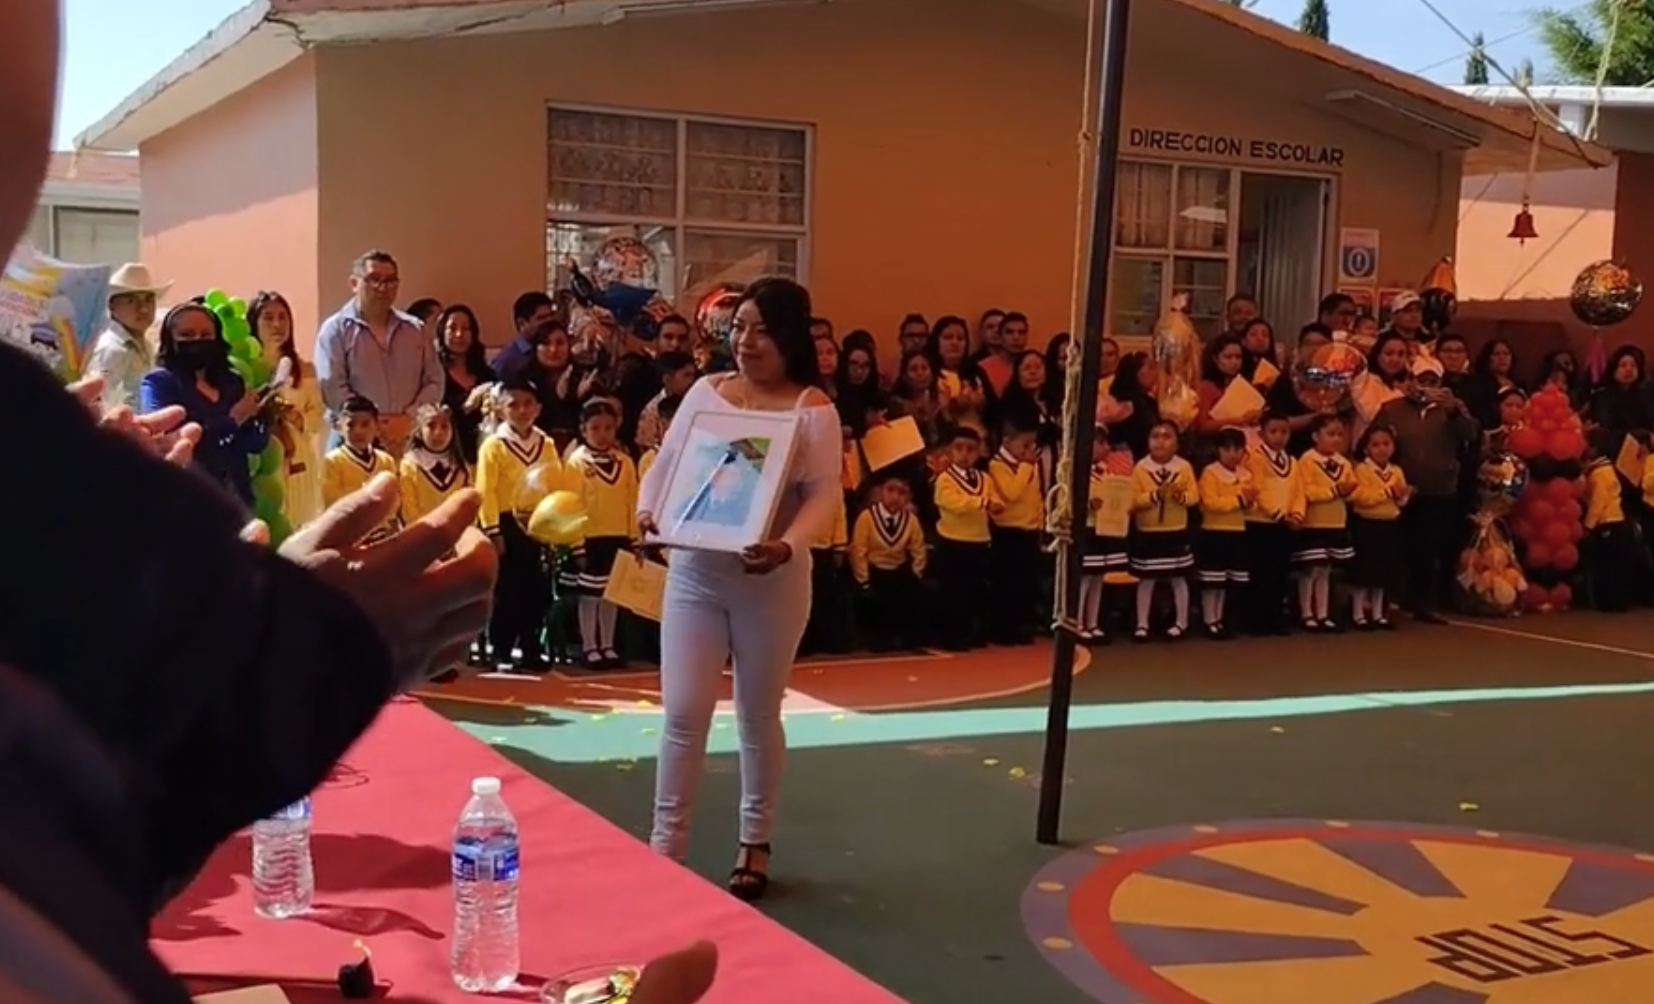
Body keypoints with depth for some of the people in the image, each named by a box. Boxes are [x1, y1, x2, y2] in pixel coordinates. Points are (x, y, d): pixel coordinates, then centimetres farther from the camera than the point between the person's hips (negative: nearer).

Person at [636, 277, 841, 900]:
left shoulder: (813, 409, -5)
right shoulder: (706, 392, 6)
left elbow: (824, 493, -12)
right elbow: (666, 463, 7)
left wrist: (788, 546, -29)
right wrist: (647, 510, -13)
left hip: (771, 580, -2)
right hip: (694, 572, 2)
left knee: (758, 716, 12)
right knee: (683, 712, 0)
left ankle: (754, 845, 28)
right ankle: (665, 845, 10)